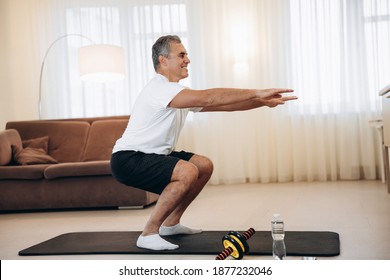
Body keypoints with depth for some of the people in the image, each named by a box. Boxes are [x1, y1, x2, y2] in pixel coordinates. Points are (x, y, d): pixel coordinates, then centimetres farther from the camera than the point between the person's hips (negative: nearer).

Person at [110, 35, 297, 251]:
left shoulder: (179, 93, 11)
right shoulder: (159, 89, -21)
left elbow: (221, 104, 7)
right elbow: (208, 98, -32)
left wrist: (262, 102, -4)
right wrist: (256, 92, -29)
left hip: (151, 156, 10)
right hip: (127, 160, -10)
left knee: (204, 166, 12)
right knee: (188, 172, -30)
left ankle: (171, 223, 19)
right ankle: (149, 233, -16)